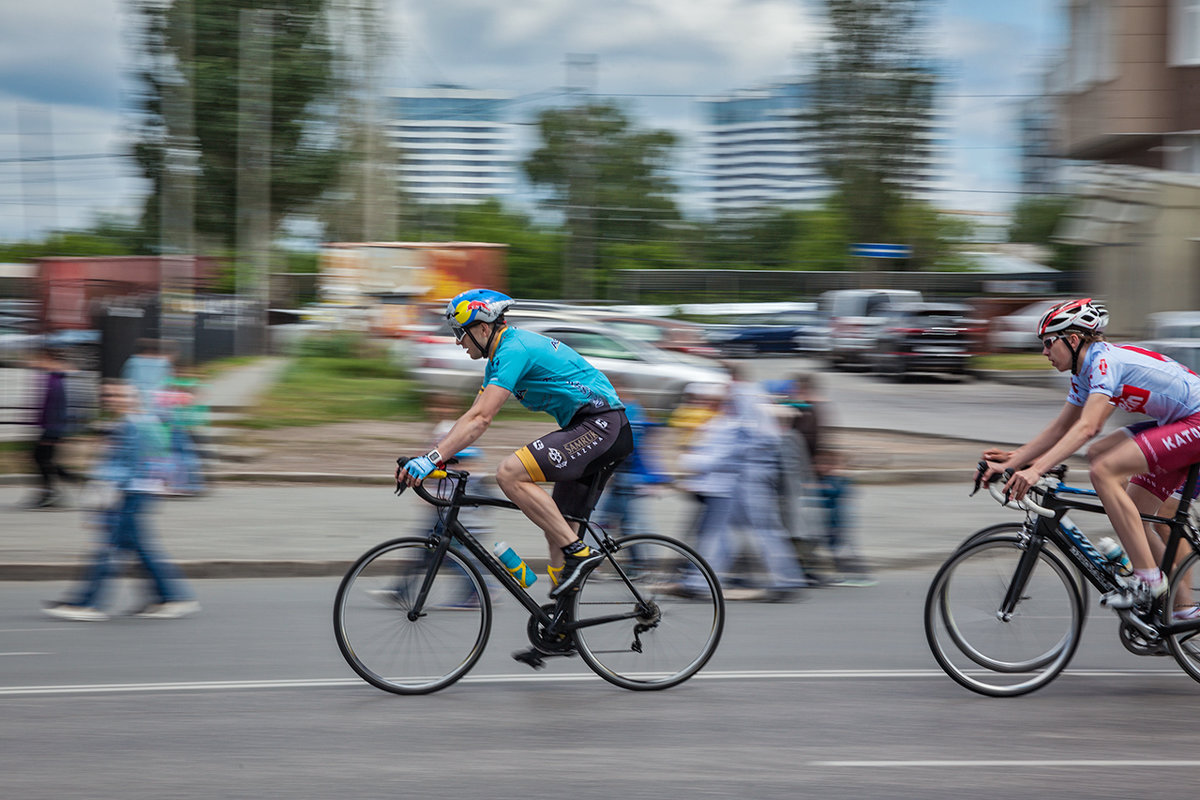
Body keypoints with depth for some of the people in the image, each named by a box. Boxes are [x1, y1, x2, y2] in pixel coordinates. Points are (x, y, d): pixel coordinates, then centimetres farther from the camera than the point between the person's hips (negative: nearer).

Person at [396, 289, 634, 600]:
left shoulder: (514, 349, -14)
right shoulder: (502, 352, 17)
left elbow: (480, 418, -24)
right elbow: (474, 416, 18)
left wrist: (432, 458, -28)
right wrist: (427, 458, 10)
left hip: (601, 426, -11)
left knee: (510, 474, -22)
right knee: (556, 530, 12)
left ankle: (579, 552, -18)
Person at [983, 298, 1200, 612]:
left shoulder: (1105, 361, -19)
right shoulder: (1084, 372, 10)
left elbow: (1087, 427, -31)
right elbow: (1061, 427, 16)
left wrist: (1036, 469, -39)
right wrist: (1011, 461, 6)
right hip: (1173, 424, 10)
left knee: (1102, 470, -19)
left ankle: (1149, 579, -17)